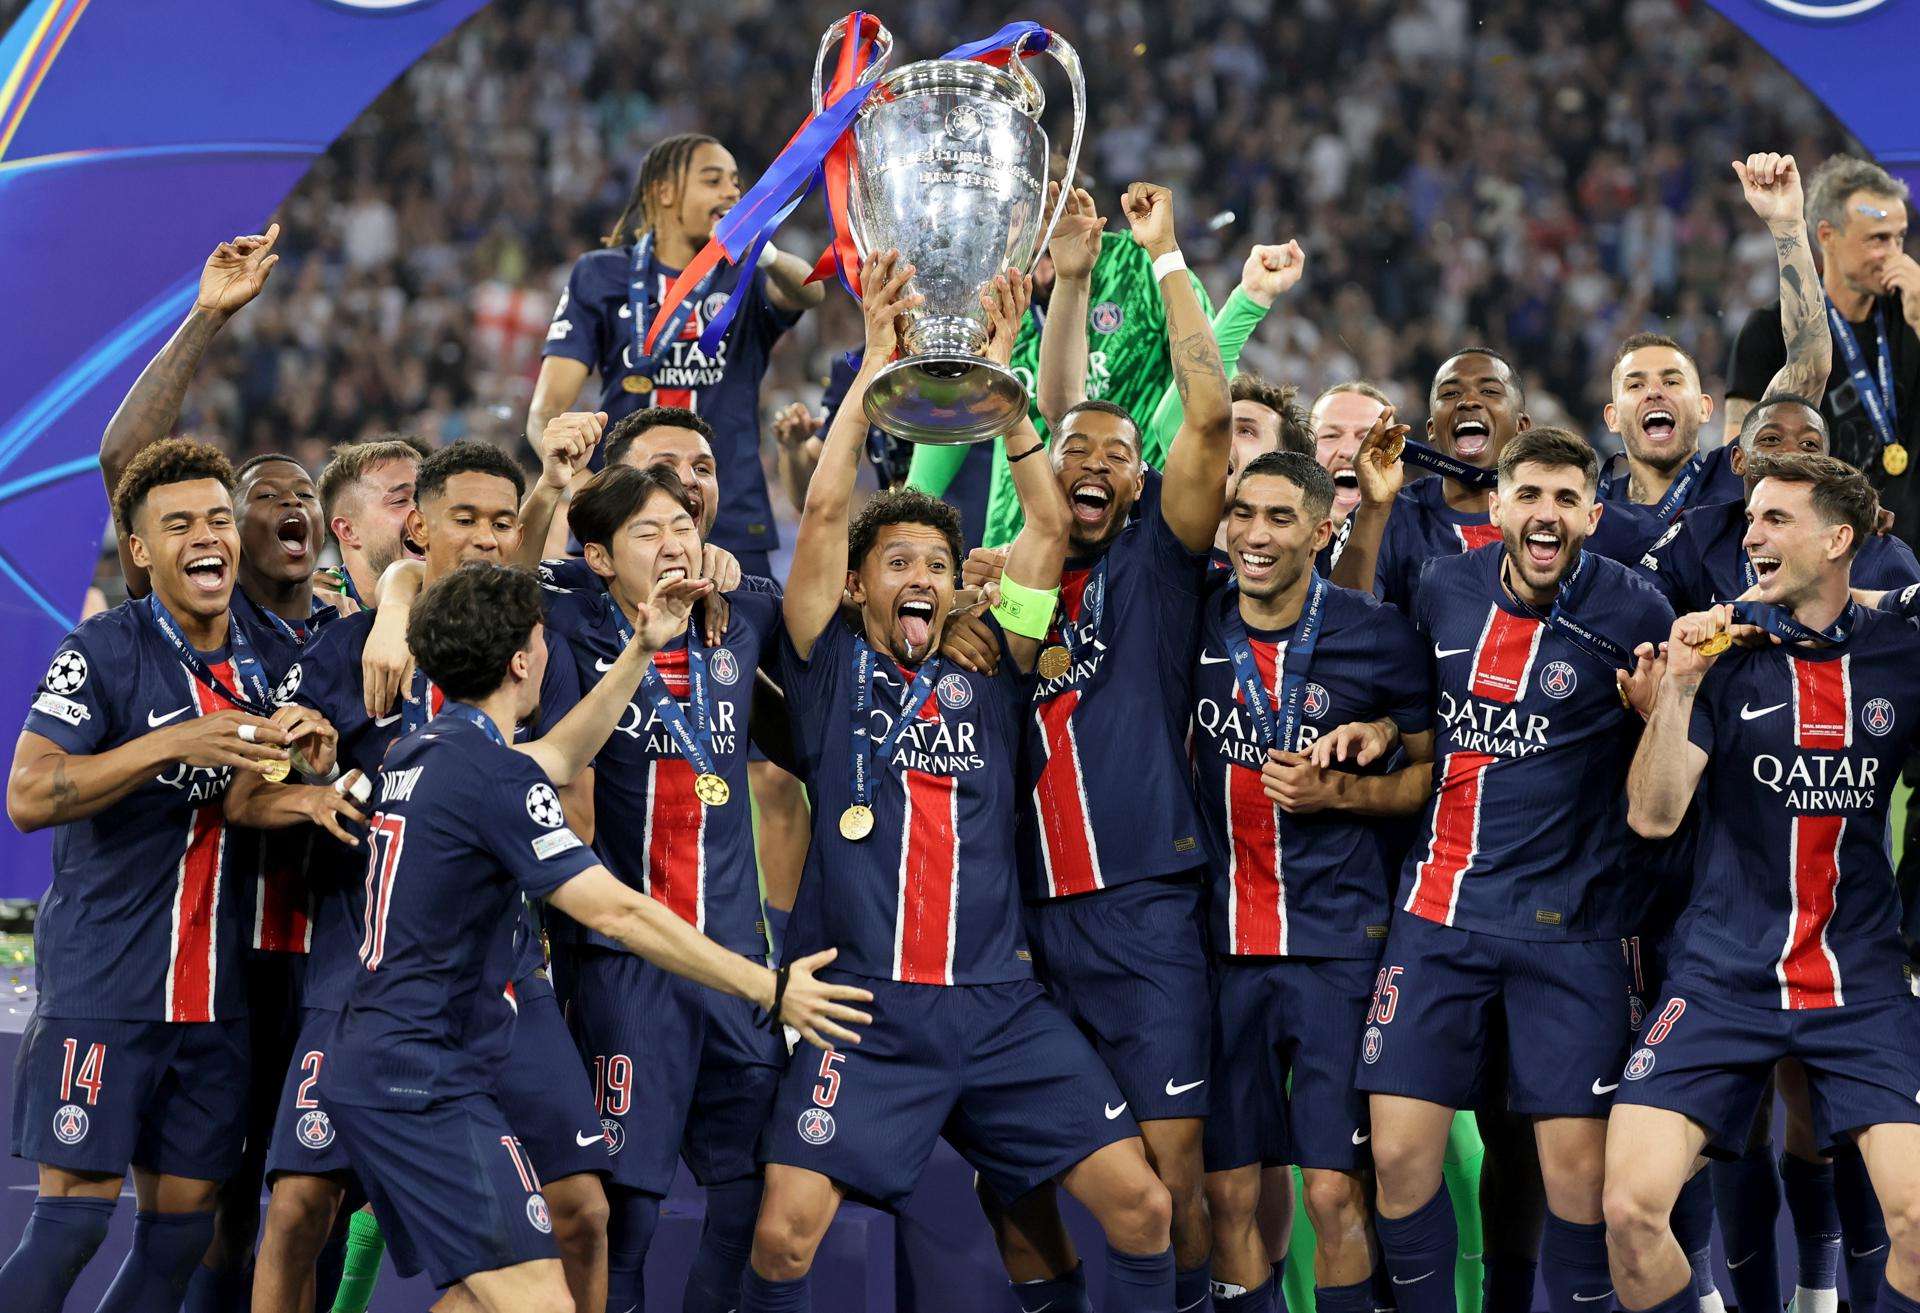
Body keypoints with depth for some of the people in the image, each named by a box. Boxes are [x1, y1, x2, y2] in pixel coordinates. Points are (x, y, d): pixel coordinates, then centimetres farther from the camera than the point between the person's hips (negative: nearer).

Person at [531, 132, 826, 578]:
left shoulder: (744, 278, 11)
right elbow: (546, 409, 3)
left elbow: (809, 291, -13)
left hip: (730, 521, 0)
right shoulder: (602, 276, 9)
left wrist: (763, 254, -37)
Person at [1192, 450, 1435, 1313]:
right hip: (1221, 940, 3)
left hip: (1337, 939, -3)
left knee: (1335, 1192, -5)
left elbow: (1433, 770, 3)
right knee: (1228, 1192, 5)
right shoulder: (1194, 624, 2)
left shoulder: (1376, 636, -6)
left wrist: (1338, 792, -12)